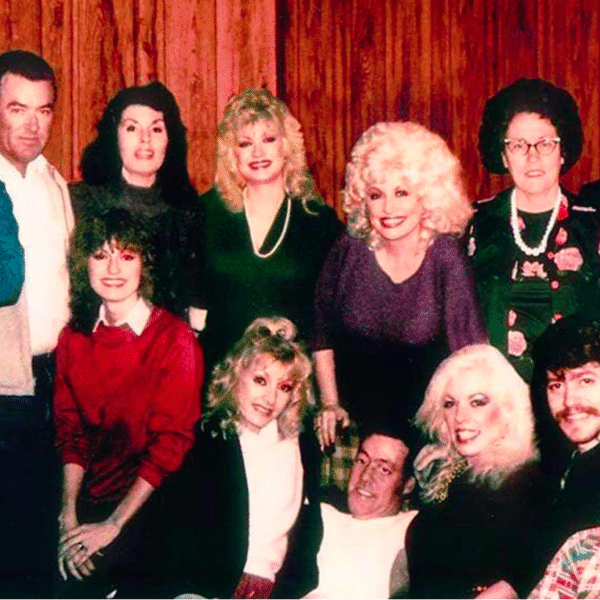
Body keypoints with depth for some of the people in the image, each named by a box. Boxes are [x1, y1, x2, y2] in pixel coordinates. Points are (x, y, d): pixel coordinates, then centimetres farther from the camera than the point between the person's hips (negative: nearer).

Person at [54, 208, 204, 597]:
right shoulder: (73, 339, 6)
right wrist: (69, 517, -8)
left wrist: (113, 525, -14)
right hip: (89, 500, 5)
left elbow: (170, 443, -11)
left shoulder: (176, 340, -10)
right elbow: (71, 433, 5)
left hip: (148, 504, -4)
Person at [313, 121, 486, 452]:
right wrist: (329, 404, 0)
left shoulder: (446, 259, -16)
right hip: (351, 422, 2)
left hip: (424, 424, -2)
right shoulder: (350, 249, -9)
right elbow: (322, 334, 3)